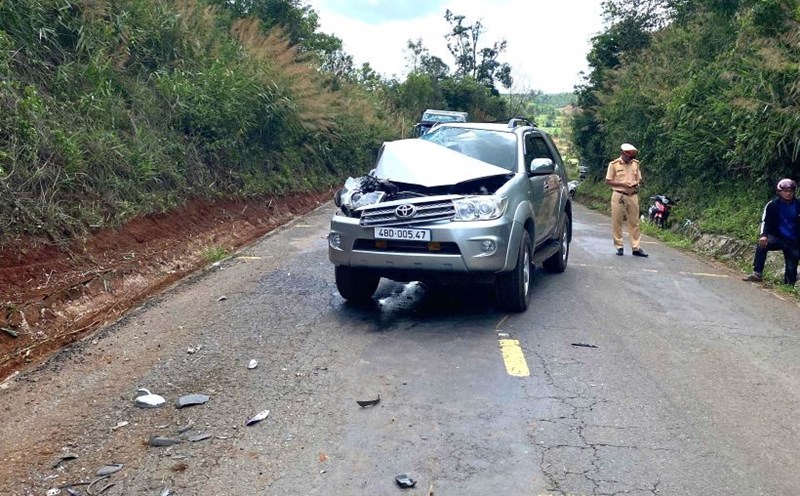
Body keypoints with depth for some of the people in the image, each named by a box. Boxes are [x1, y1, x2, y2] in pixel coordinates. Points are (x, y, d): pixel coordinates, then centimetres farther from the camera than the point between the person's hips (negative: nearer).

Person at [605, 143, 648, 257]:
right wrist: (623, 184, -15)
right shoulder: (614, 164, -3)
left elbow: (639, 178, 18)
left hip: (633, 196, 3)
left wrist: (636, 183, -6)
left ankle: (636, 248, 7)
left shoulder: (635, 163, 9)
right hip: (618, 196, -3)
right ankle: (619, 247, 10)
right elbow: (608, 181, -4)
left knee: (634, 222, 4)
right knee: (617, 222, 0)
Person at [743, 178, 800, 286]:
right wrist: (763, 235, -29)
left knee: (791, 268, -2)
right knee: (762, 244, -31)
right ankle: (757, 274, -28)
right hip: (777, 237, -1)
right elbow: (765, 221, -10)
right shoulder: (773, 205, -5)